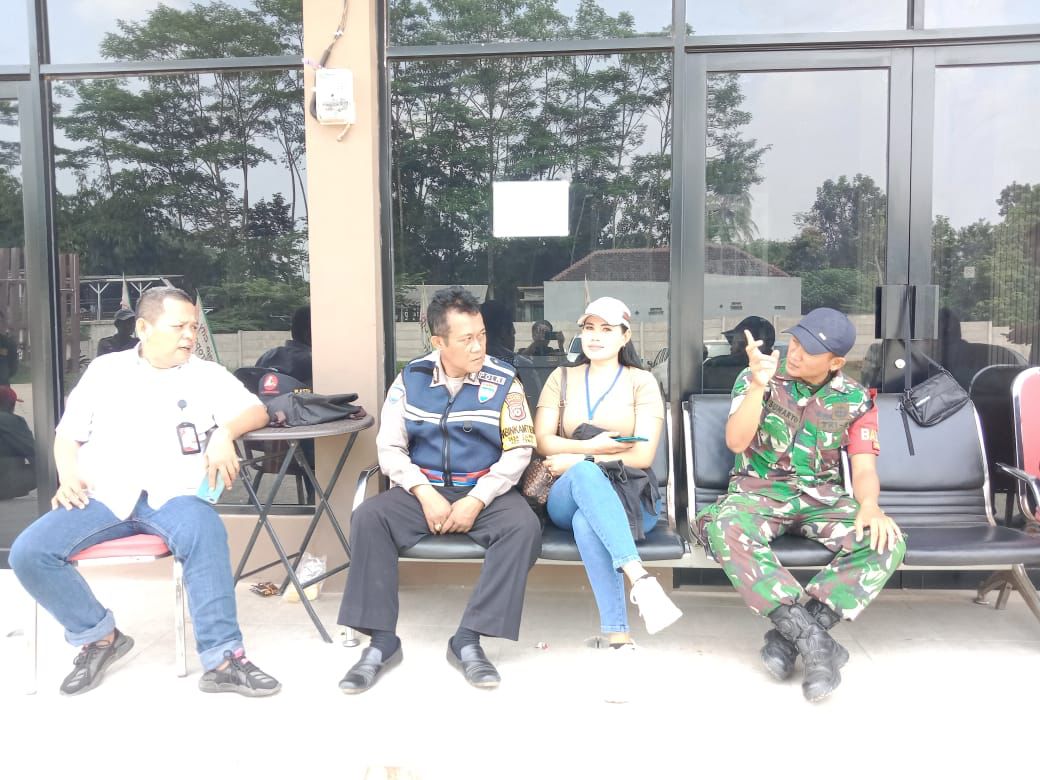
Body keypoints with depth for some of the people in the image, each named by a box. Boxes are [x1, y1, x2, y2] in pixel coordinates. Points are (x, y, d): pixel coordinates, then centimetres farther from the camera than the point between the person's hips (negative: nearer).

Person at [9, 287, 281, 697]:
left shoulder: (207, 374, 10)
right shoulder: (105, 369, 14)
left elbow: (256, 411, 3)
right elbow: (68, 433, 17)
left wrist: (225, 431, -18)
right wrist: (67, 477, -2)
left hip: (172, 495, -2)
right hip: (103, 496, 3)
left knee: (206, 533, -36)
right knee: (28, 553, -18)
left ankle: (222, 659, -31)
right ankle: (100, 636, 3)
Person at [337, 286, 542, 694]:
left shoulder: (503, 380, -4)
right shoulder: (410, 379, 0)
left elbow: (518, 450, -6)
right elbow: (389, 447, -1)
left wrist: (477, 500, -18)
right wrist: (425, 493, -17)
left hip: (484, 491, -1)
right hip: (422, 488, 1)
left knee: (524, 526, -30)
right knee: (368, 518, -25)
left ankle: (468, 640, -22)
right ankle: (382, 641, -16)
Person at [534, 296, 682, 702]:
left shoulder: (642, 381, 7)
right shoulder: (562, 378, 14)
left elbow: (643, 455, -5)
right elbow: (543, 442, 3)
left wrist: (579, 457, -12)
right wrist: (595, 448, -12)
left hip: (630, 494, -1)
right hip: (569, 496, 1)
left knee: (587, 524, -39)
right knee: (585, 475, -38)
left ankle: (620, 643, -43)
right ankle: (642, 580, -51)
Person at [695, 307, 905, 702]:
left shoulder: (855, 400, 3)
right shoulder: (757, 378, -2)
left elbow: (864, 467, -2)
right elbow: (736, 442, -11)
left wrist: (869, 504, -25)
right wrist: (759, 385, -23)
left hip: (822, 496, 2)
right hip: (760, 490, -2)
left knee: (886, 542, -27)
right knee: (724, 529, -37)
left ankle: (789, 635, -27)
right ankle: (815, 640, -35)